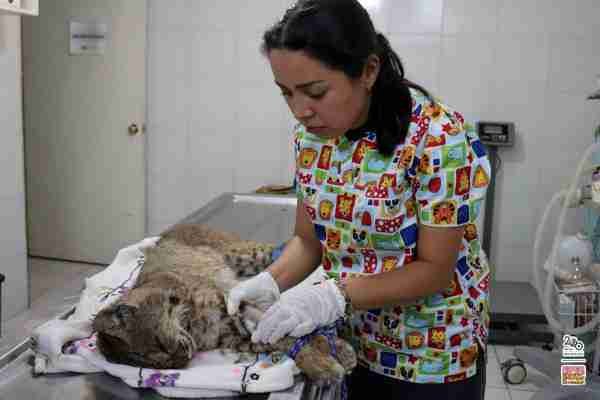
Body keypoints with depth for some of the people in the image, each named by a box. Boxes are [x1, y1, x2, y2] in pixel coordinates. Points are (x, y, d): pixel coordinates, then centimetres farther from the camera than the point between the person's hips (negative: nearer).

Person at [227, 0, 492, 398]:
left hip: (434, 356, -5)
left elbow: (435, 269, -21)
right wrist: (270, 281, -18)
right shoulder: (311, 135, -6)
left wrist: (333, 296, -31)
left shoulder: (439, 138, -25)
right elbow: (309, 240, 1)